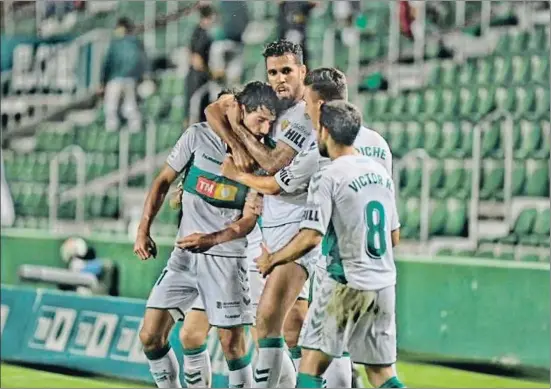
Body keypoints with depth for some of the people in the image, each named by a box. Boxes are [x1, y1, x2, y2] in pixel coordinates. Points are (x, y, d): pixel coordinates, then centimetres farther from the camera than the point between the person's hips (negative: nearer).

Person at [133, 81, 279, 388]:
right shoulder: (199, 136, -3)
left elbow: (249, 219, -8)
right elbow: (164, 181, 8)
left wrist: (211, 239, -25)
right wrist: (144, 230, 3)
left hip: (227, 257, -2)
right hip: (185, 254, 2)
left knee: (232, 342, -7)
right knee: (150, 336, -1)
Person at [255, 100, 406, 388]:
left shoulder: (327, 178, -11)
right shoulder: (380, 172, 11)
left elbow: (310, 238, -19)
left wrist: (272, 260, -4)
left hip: (347, 283, -7)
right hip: (384, 284, 7)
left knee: (311, 365, 1)